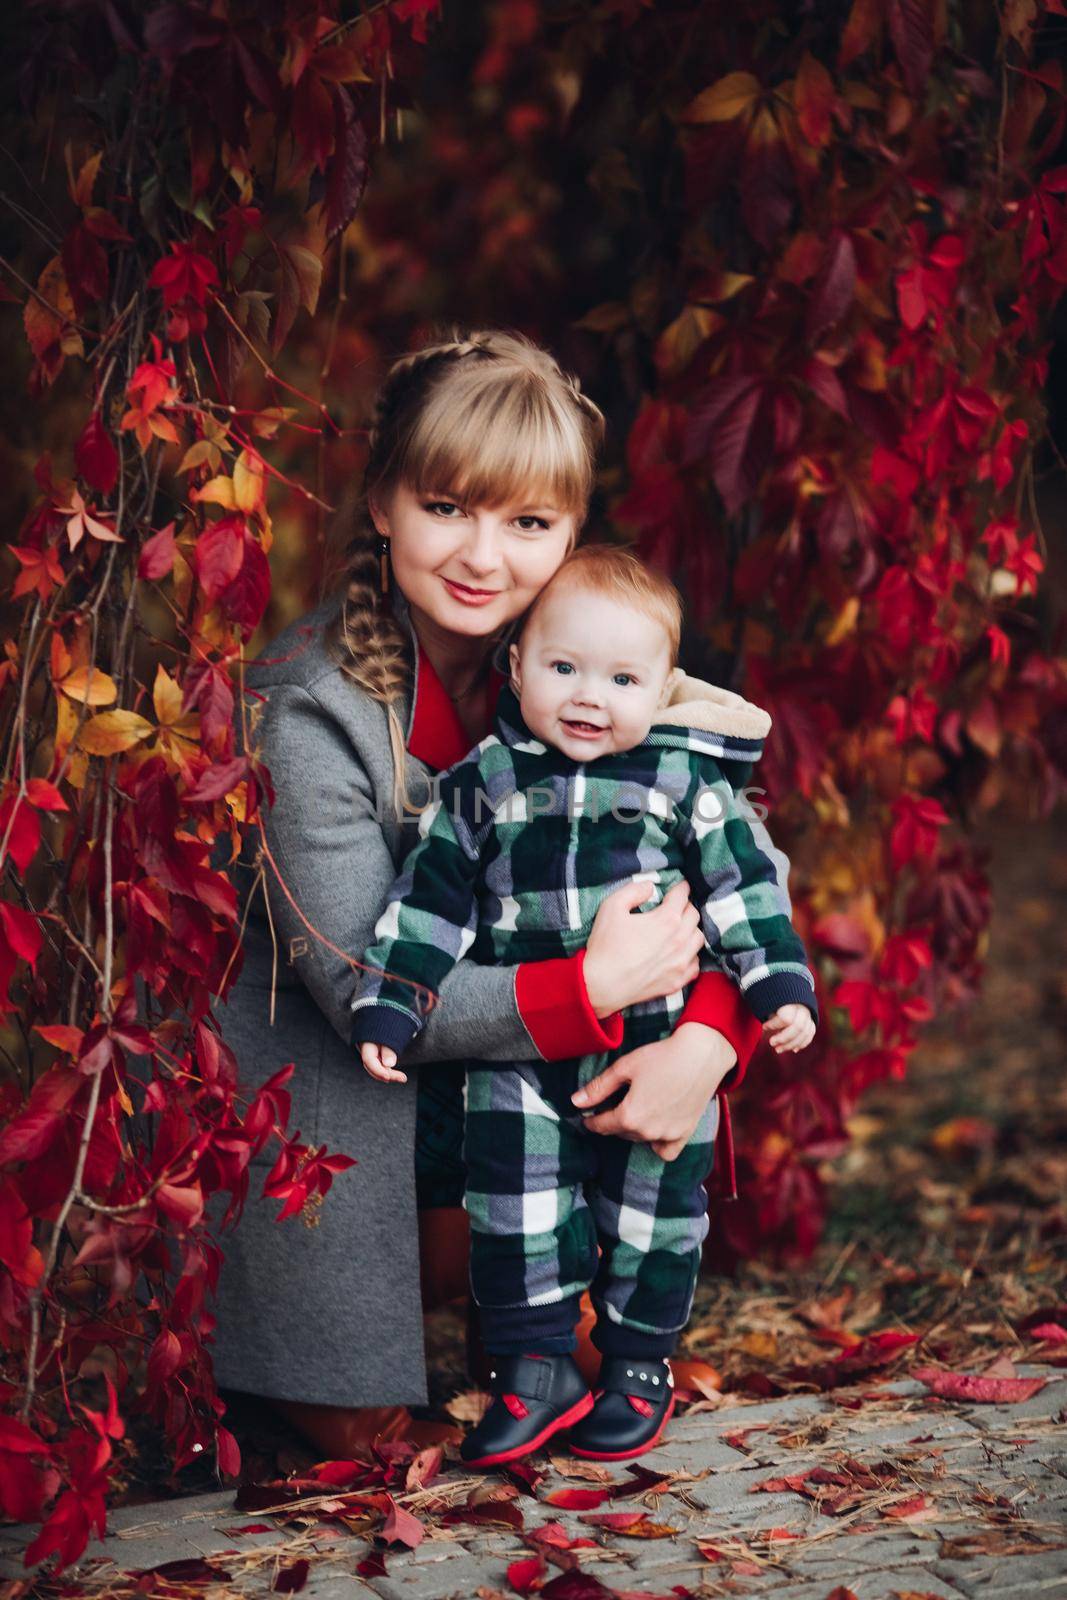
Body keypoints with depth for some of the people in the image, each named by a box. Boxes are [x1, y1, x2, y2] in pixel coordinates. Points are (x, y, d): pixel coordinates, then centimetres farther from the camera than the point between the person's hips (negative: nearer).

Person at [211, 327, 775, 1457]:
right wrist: (593, 988, -36)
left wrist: (707, 1039, -31)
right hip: (313, 1061, -5)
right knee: (350, 1423, -2)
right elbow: (363, 990, -27)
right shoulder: (309, 705, -28)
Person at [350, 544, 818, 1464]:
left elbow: (744, 885, 3)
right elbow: (431, 897, 3)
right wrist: (387, 1008, -2)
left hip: (657, 1049, 0)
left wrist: (783, 987, -4)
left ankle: (639, 1366, 25)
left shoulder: (685, 784, -2)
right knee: (516, 1204, 0)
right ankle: (536, 1368, 13)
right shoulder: (483, 785, 0)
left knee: (653, 1206, 9)